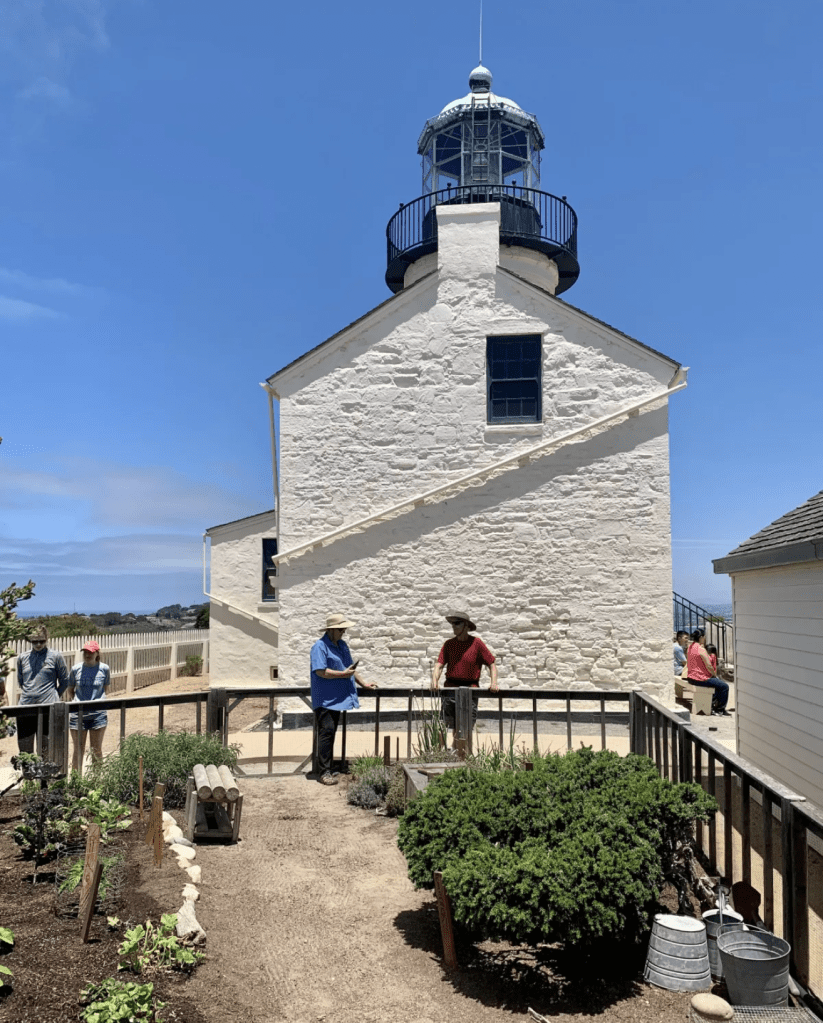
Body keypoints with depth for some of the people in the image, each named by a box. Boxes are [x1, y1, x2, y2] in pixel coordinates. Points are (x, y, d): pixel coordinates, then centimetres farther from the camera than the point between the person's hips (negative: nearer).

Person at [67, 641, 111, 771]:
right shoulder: (76, 669, 3)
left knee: (97, 749, 8)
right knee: (78, 749, 6)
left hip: (98, 714, 0)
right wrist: (75, 701, -1)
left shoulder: (104, 669, 1)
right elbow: (70, 690, 13)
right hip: (78, 714, 1)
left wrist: (98, 700, 0)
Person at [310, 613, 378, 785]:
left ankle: (327, 768, 20)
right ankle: (324, 772, -9)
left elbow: (350, 667, 26)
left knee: (331, 733, 13)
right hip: (324, 699, -8)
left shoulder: (342, 645, 16)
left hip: (338, 698, 8)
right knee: (326, 732, -11)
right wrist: (343, 674, -17)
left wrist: (363, 684, 21)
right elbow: (320, 671, -22)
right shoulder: (320, 647, -12)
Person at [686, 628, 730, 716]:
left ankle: (713, 704, 27)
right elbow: (709, 666, -19)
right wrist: (715, 675, -5)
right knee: (724, 686, -4)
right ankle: (720, 709, 10)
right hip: (701, 679, -10)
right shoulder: (701, 648, -20)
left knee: (720, 682, 25)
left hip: (692, 677, 10)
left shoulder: (691, 646, 9)